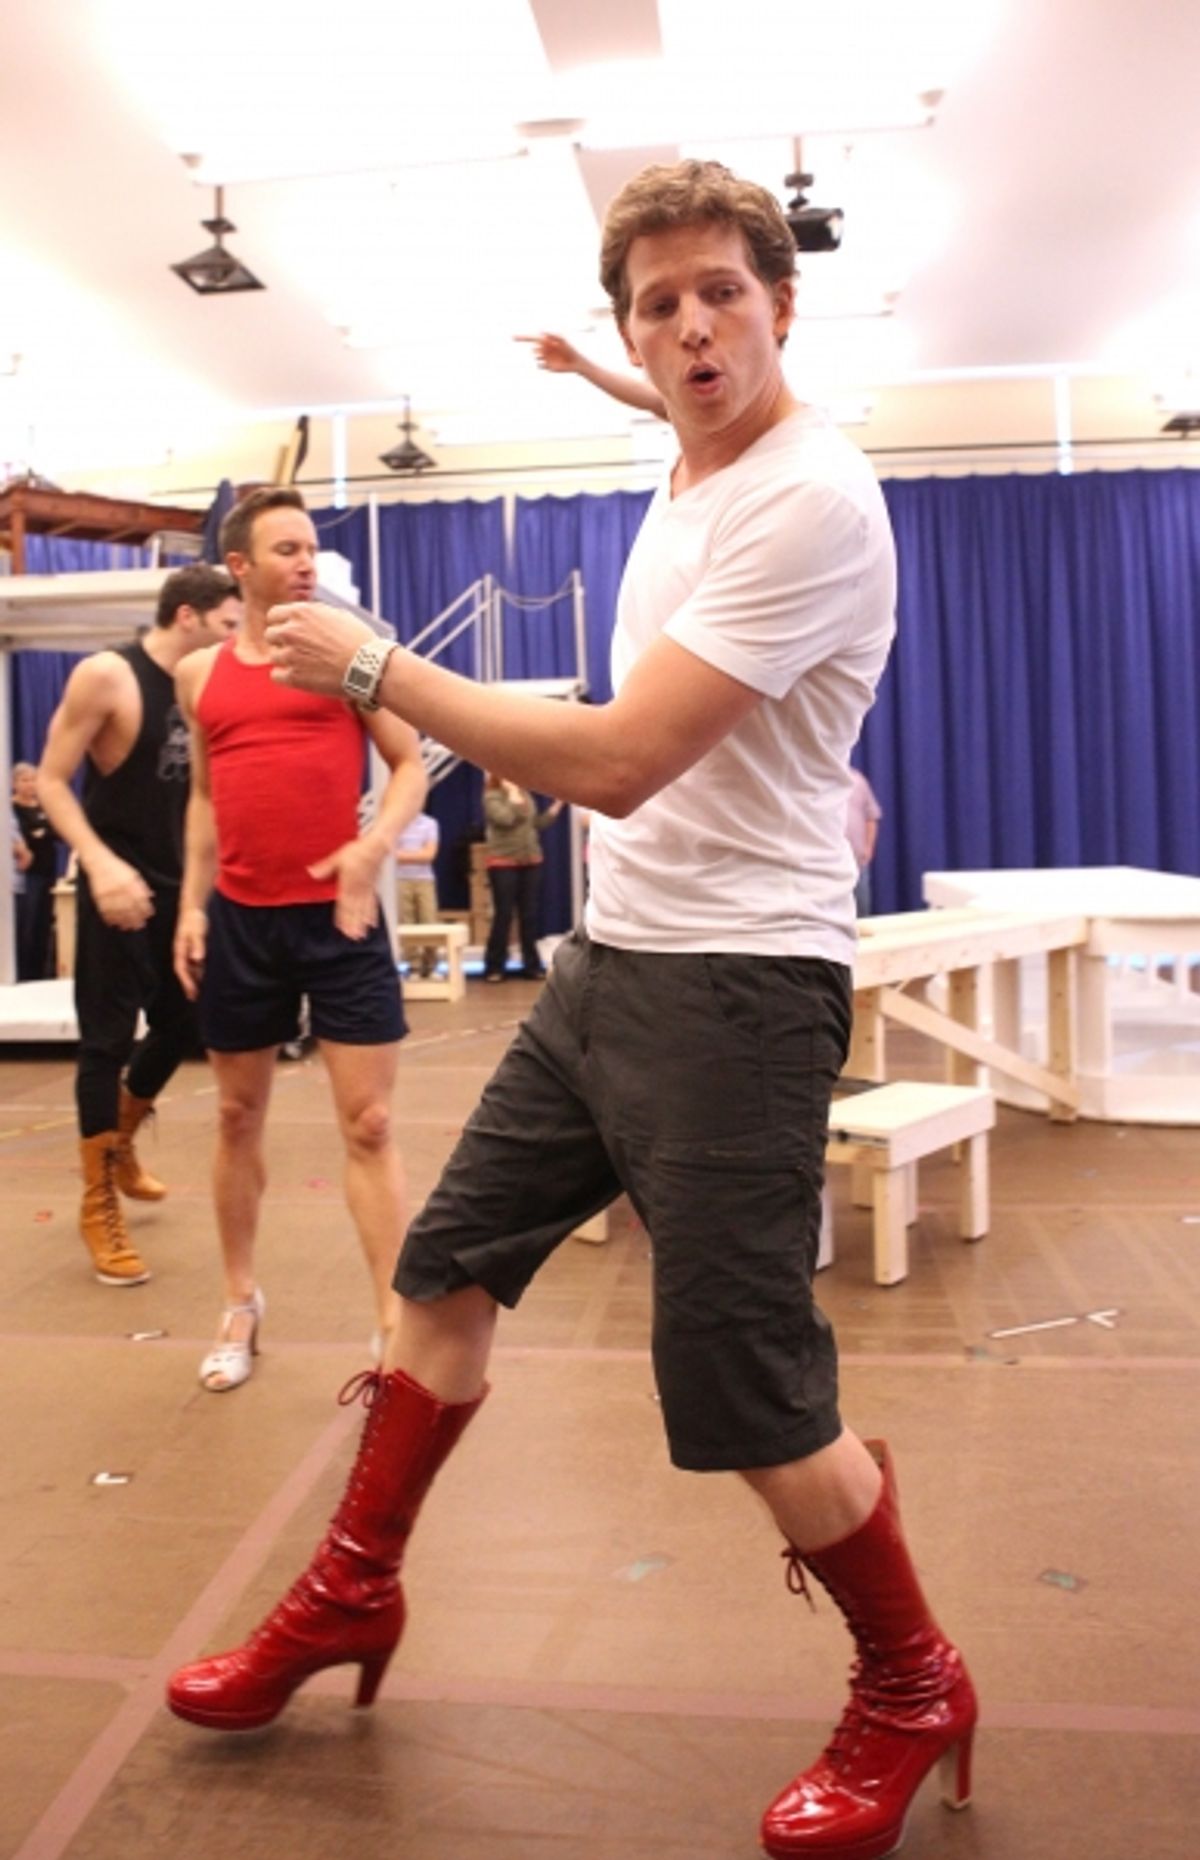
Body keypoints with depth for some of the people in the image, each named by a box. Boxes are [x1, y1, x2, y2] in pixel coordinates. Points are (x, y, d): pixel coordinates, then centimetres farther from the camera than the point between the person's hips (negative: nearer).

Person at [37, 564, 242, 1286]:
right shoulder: (105, 676, -13)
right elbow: (52, 781, -15)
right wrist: (100, 863, -28)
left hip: (176, 886, 7)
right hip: (118, 885, -7)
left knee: (180, 1022, 15)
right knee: (107, 1040, -1)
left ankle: (119, 1144, 41)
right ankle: (99, 1208, 12)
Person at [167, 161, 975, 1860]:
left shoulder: (812, 501, -17)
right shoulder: (684, 479, 13)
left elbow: (615, 763, -23)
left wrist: (371, 665, -16)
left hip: (736, 983, -9)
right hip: (606, 957, 9)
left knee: (747, 1398, -2)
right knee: (448, 1267, 14)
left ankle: (912, 1690, 25)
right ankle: (353, 1594, 35)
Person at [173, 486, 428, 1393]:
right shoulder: (201, 673, 10)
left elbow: (412, 762, -1)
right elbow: (205, 793, 17)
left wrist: (375, 845, -19)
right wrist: (192, 901, 9)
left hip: (338, 914, -3)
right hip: (239, 918, 4)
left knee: (369, 1124, -3)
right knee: (239, 1115, 14)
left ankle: (397, 1326, 5)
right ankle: (242, 1301, 32)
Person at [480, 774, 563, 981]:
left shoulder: (526, 795, 11)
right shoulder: (492, 796, -5)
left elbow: (539, 824, 13)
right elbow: (505, 818, -22)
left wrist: (558, 803, 9)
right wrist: (512, 794, -10)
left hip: (531, 862, 5)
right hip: (503, 863, -5)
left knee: (529, 915, 6)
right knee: (503, 915, -4)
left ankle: (532, 965, 14)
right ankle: (494, 967, 5)